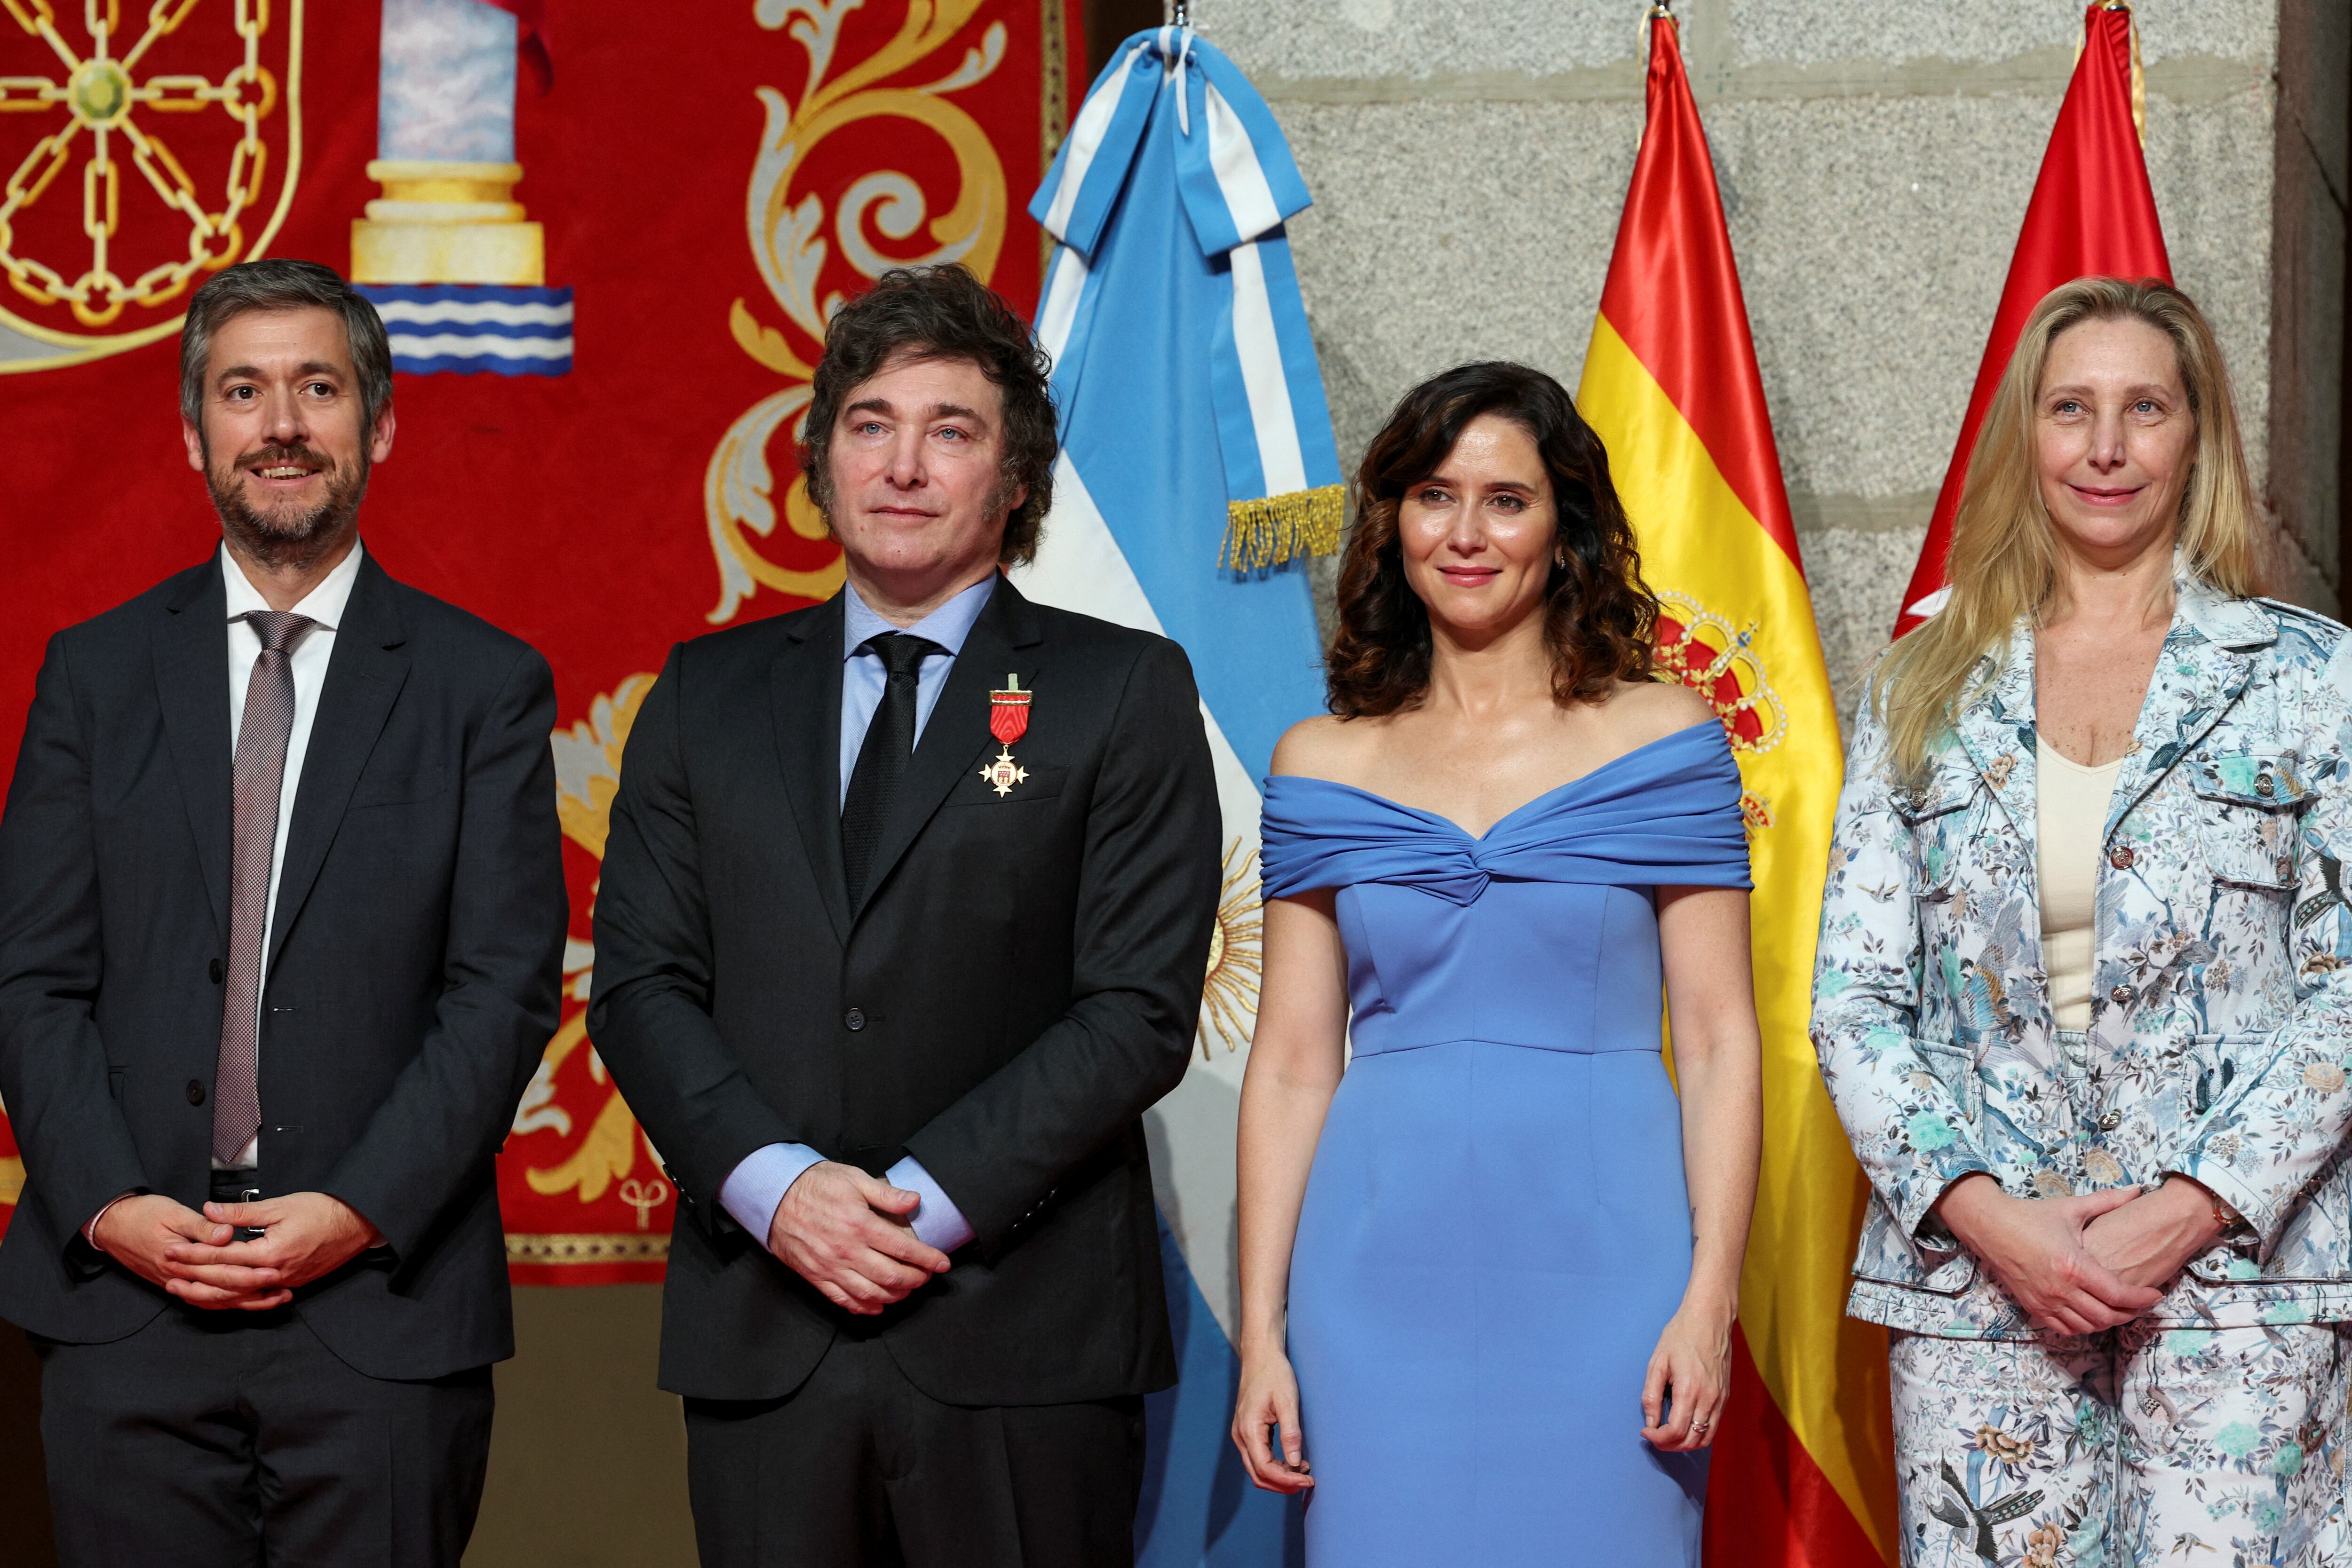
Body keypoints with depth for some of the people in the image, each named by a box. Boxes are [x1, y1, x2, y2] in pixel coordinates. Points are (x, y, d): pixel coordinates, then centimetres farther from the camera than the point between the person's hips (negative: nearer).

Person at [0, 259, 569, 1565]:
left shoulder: (485, 686, 5)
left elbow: (508, 986, -2)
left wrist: (360, 1211, -12)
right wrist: (108, 1203, -9)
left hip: (383, 1316, -1)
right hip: (124, 1303, 1)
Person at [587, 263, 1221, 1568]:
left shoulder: (1126, 693, 4)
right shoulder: (706, 695, 13)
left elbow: (1141, 1006, -4)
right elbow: (640, 982, 7)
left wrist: (934, 1200, -13)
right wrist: (771, 1184, -10)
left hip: (1022, 1331, -2)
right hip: (761, 1336, 2)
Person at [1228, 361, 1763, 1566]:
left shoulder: (1662, 741, 3)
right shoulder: (1323, 766, 8)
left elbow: (1718, 1040, 0)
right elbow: (1292, 1061, 7)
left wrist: (1712, 1297, -10)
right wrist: (1259, 1331, 2)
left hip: (1598, 1272, -1)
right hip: (1384, 1279, 2)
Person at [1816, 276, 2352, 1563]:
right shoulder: (1926, 692, 10)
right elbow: (1853, 995, 6)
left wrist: (2192, 1211, -11)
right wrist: (1981, 1211, -8)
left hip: (2236, 1262, -1)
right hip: (1973, 1265, 2)